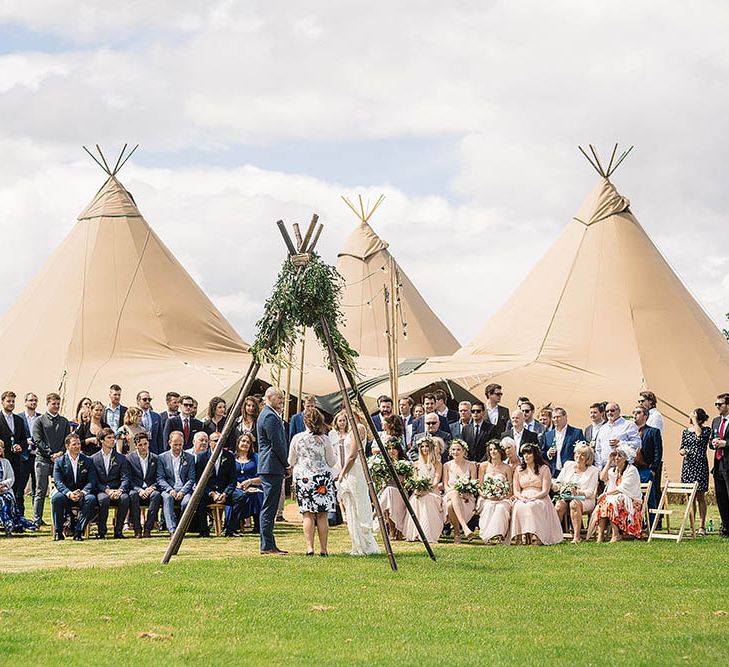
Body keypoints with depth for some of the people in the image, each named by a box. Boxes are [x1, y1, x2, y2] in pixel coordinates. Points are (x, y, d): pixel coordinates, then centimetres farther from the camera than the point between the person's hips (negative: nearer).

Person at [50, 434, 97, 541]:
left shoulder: (88, 461, 8)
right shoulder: (59, 461, 4)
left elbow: (92, 481, -1)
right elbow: (58, 482, -6)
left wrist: (82, 492, -21)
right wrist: (69, 493, -25)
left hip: (82, 495, 1)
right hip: (66, 494, -1)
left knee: (91, 499, -33)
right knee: (56, 498, -34)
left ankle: (78, 531, -27)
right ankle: (58, 532, -22)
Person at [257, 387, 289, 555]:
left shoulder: (268, 414, 19)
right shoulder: (270, 416, -14)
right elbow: (277, 444, -16)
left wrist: (285, 465, 17)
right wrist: (287, 464, -6)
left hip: (269, 467, 11)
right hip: (273, 467, -11)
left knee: (270, 508, 11)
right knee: (269, 508, -9)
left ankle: (269, 545, 14)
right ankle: (267, 546, -8)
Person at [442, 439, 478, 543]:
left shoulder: (471, 465, 10)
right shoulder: (447, 466, 14)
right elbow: (445, 485, 7)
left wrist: (467, 493, -17)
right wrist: (455, 491, -15)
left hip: (467, 498, -1)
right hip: (450, 495, 1)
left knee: (452, 504, -39)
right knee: (452, 501, -40)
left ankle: (457, 533, -36)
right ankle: (465, 527, -51)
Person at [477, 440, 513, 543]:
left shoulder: (507, 468, 8)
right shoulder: (484, 466, 11)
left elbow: (510, 490, 7)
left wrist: (501, 497, -13)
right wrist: (487, 496, -10)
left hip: (502, 499, -1)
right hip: (486, 499, 1)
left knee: (501, 507, -35)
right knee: (488, 507, -35)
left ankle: (499, 535, -37)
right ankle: (487, 536, -37)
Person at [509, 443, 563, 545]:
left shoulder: (544, 469, 8)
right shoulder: (519, 470, 19)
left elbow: (545, 491, -1)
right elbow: (516, 491, 12)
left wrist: (532, 498, -17)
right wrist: (522, 498, -11)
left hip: (539, 499, -3)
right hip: (522, 499, 3)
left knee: (530, 507, -38)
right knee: (518, 507, -34)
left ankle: (535, 537, -41)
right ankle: (521, 537, -38)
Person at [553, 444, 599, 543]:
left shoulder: (593, 471, 5)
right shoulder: (568, 465, 16)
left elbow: (591, 493, -3)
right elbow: (559, 483, 14)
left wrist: (578, 492, -21)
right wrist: (553, 485, -10)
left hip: (585, 500, -3)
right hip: (566, 497, 3)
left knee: (574, 504, -37)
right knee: (559, 505, -31)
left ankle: (576, 536, -41)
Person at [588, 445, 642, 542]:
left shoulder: (632, 470, -5)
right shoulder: (612, 470, 16)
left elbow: (622, 488, -14)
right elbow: (602, 477, -4)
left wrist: (606, 494, -17)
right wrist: (609, 461, -3)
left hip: (631, 502, -6)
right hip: (616, 498, 6)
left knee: (610, 502, -32)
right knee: (602, 503, -24)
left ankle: (616, 534, -33)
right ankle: (600, 534, -32)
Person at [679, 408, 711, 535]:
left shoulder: (706, 430, -1)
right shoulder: (686, 431, 13)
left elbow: (700, 435, -23)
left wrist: (694, 420, -13)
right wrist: (682, 451, -6)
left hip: (700, 465, -5)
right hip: (687, 465, 5)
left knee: (700, 496, -3)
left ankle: (702, 526, 1)